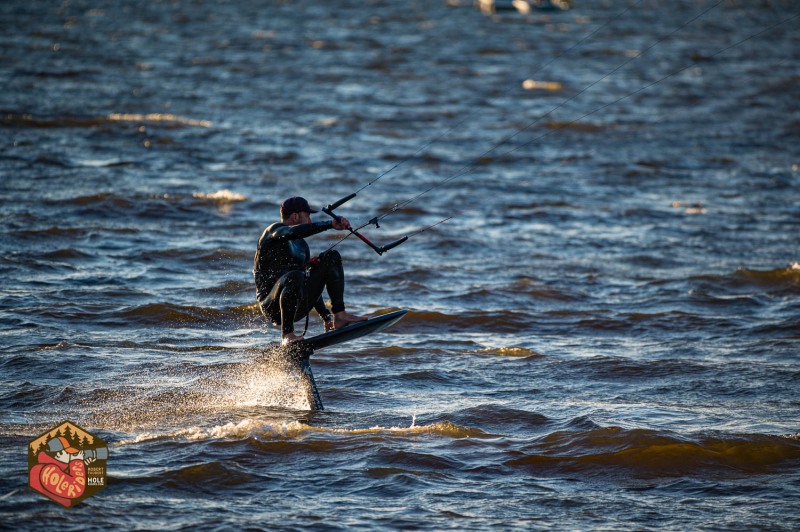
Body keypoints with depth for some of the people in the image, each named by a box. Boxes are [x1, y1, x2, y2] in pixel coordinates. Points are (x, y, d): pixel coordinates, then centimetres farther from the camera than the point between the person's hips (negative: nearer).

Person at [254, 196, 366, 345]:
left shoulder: (301, 245, 24)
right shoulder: (275, 230, 0)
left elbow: (312, 284, 28)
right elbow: (294, 232, -25)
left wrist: (326, 317, 23)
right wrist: (331, 224, -25)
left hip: (298, 307, 8)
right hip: (273, 305, -8)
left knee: (332, 257, 4)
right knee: (294, 276, -40)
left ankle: (339, 316, -8)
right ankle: (287, 335, -33)